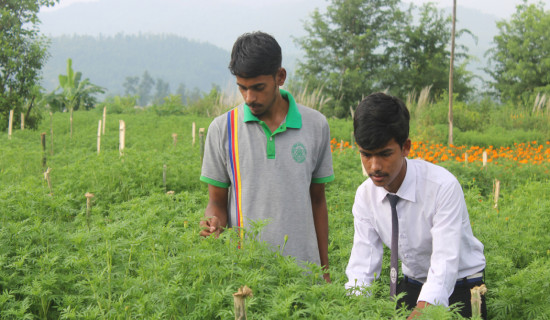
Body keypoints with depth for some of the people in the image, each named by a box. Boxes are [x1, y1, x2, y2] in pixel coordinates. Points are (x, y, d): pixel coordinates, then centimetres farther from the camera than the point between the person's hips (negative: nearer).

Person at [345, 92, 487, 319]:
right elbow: (362, 267, -11)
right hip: (411, 287, 3)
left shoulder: (443, 186, -24)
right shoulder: (365, 195, -8)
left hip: (458, 290, -3)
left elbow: (445, 264, -30)